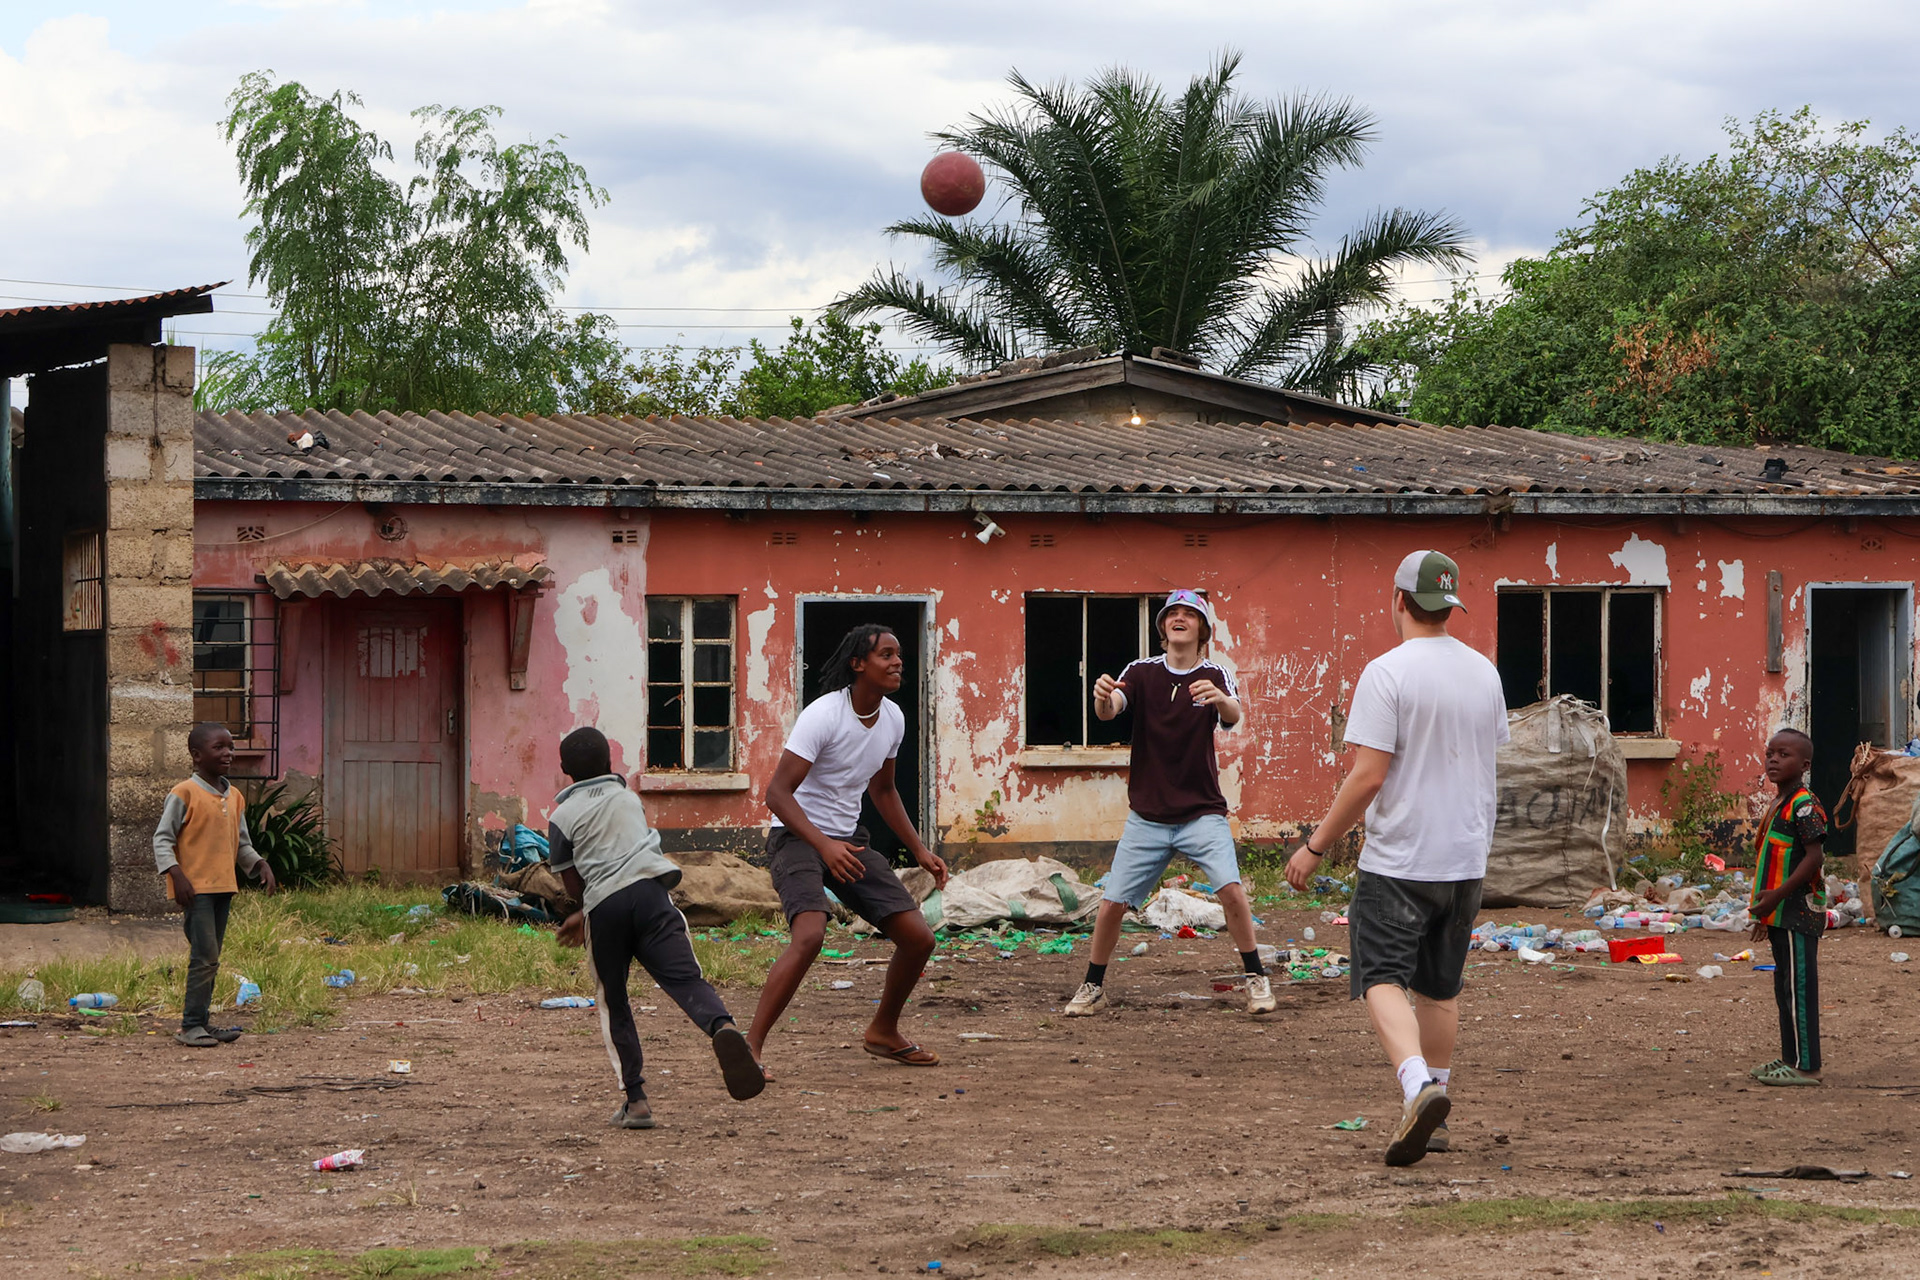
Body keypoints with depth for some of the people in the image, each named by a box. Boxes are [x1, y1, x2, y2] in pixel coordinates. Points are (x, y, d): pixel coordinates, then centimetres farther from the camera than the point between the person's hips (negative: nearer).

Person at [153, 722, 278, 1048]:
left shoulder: (235, 797, 14)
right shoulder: (184, 794, -8)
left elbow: (242, 843, 22)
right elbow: (162, 838, -8)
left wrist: (259, 865, 5)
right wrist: (176, 874, -19)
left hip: (224, 886, 7)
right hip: (196, 887, -7)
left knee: (210, 959, 10)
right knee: (205, 957, -12)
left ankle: (201, 1022, 16)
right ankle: (191, 1025, -7)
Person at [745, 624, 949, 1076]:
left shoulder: (892, 719, 4)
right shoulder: (824, 714, -20)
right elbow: (777, 792, -24)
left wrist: (920, 851, 18)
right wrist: (824, 845, -36)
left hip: (849, 839, 7)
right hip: (797, 836, -7)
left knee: (918, 937, 1)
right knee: (810, 935, -31)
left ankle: (883, 1032, 24)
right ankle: (750, 1046, -23)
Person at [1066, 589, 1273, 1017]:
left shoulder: (1215, 676, -3)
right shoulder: (1141, 673, -1)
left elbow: (1233, 717, -23)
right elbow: (1108, 711, -18)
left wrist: (1220, 699, -48)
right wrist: (1102, 698, -43)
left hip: (1202, 813, -1)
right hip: (1147, 817, 1)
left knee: (1231, 889, -20)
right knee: (1111, 905, -2)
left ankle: (1256, 980, -3)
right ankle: (1093, 987, 18)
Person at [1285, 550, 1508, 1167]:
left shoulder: (1387, 672, -13)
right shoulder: (1484, 673, 7)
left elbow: (1369, 776, -18)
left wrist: (1316, 845, -10)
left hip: (1398, 860, -6)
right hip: (1467, 856, 6)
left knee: (1383, 980, -6)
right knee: (1439, 988, 16)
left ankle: (1420, 1086, -30)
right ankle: (1432, 1119, 22)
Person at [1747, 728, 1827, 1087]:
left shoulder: (1804, 806, -14)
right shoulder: (1778, 806, 16)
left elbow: (1814, 856, -21)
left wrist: (1778, 894, -22)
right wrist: (1766, 909, 20)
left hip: (1800, 912, -10)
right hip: (1782, 915, 10)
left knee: (1799, 988, -7)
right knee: (1785, 988, 15)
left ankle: (1806, 1067, -5)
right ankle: (1791, 1059, 22)